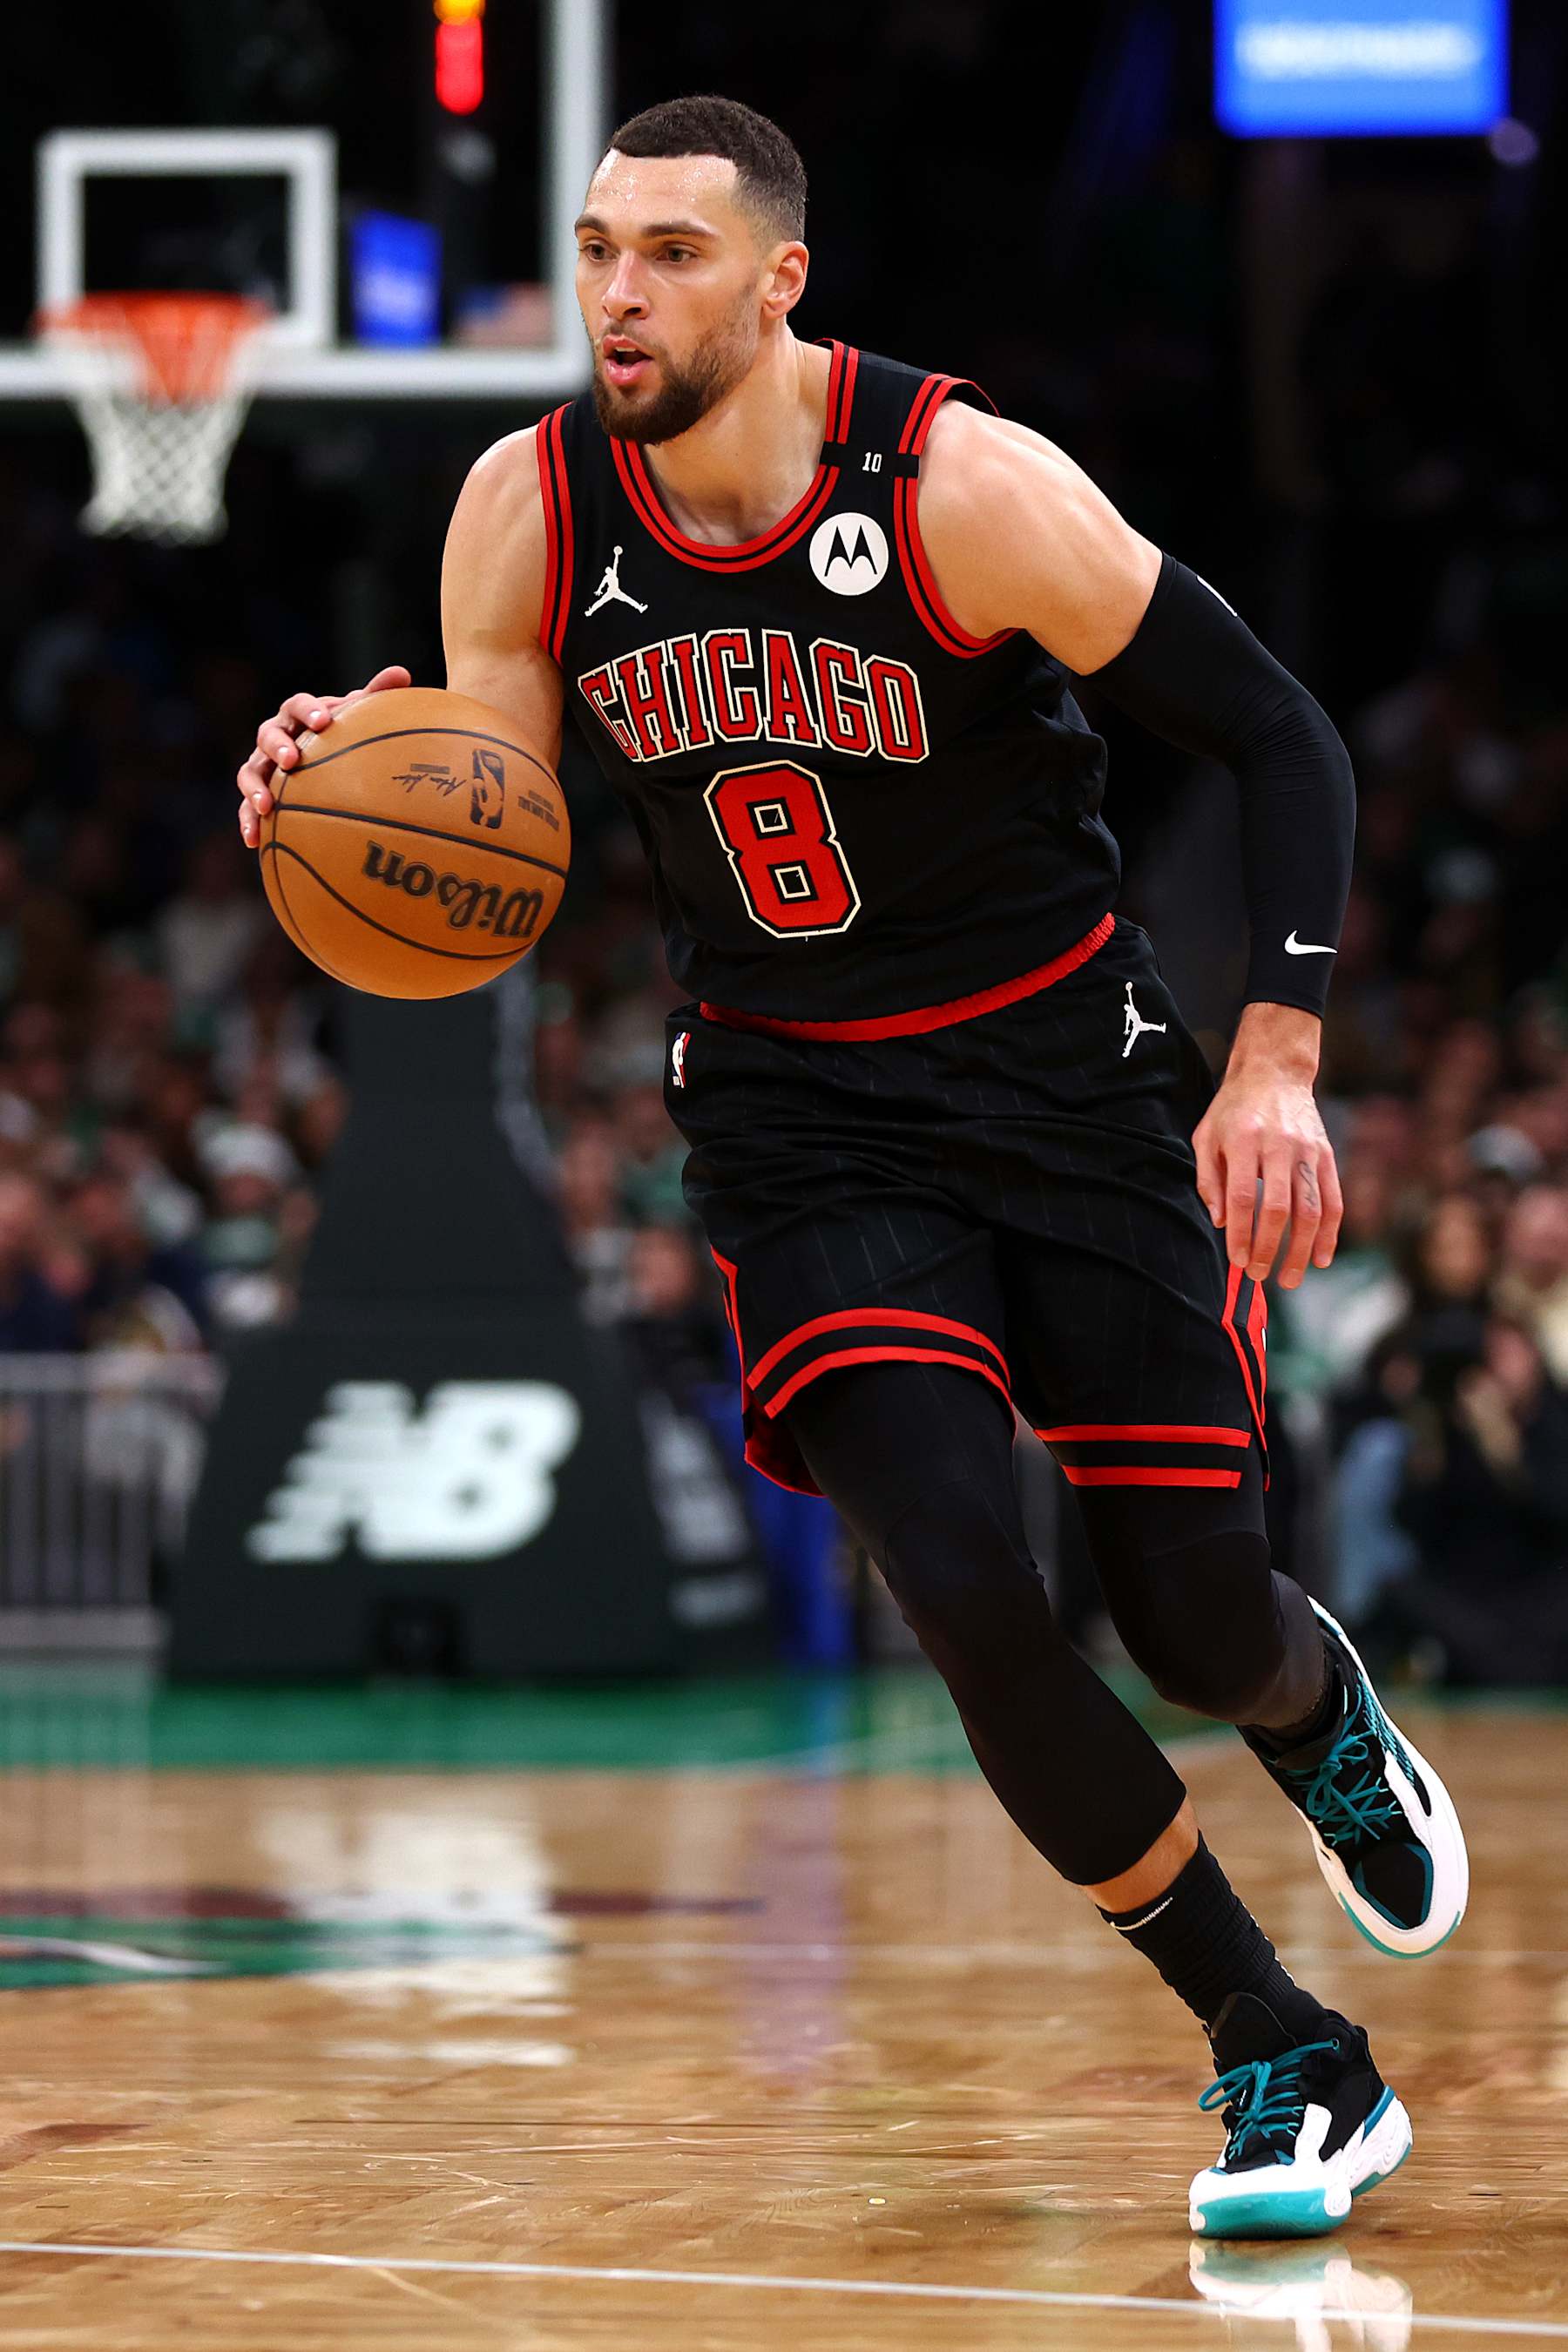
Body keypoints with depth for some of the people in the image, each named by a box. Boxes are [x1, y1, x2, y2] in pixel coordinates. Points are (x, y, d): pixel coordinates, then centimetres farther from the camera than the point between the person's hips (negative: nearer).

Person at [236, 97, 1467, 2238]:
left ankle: (1326, 1715, 42)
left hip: (1071, 1075, -2)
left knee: (1196, 1617, -1)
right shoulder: (530, 514, -9)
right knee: (968, 1592, -18)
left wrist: (1277, 1057, -21)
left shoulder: (964, 483, -19)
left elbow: (1275, 734, -12)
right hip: (799, 1117, 2)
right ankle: (1293, 2070, 0)